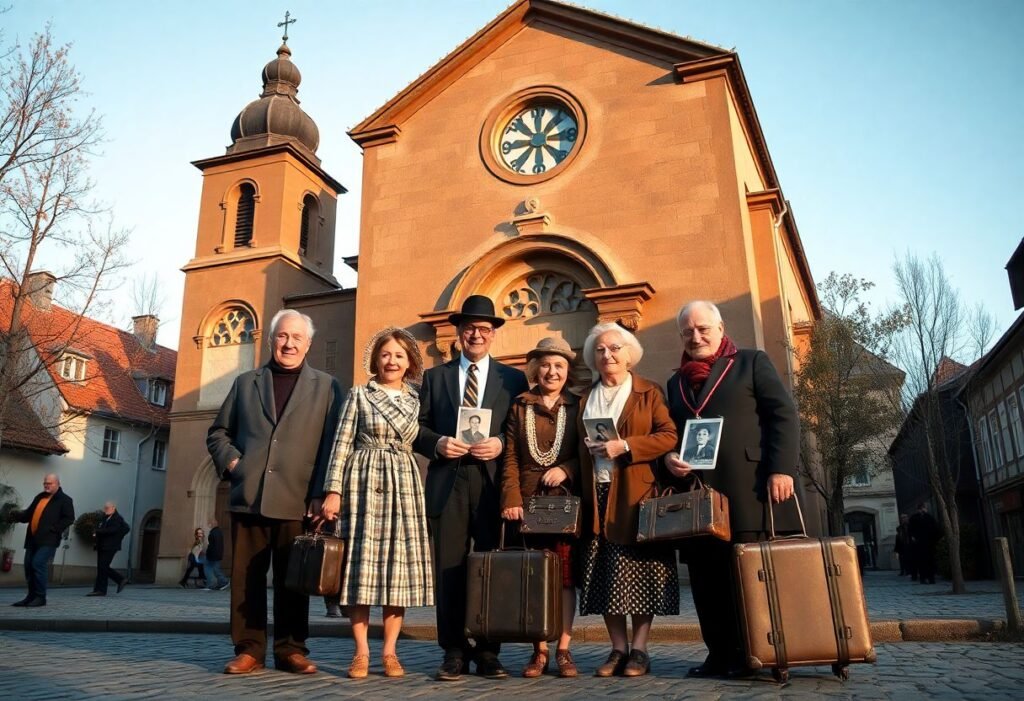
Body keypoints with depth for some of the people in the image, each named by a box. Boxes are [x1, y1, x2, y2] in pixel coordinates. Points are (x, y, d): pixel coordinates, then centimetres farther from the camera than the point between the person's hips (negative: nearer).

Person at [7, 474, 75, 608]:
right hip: (33, 538, 8)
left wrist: (54, 529, -17)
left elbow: (69, 518, -8)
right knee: (29, 566, 8)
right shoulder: (39, 497, 19)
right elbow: (28, 514, 20)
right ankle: (31, 596, 21)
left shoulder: (65, 500, -2)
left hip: (48, 539, -8)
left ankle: (40, 597, -6)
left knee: (38, 564, -15)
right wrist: (17, 515, 0)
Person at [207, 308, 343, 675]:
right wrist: (231, 462, 0)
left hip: (297, 501, -2)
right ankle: (249, 649, 15)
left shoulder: (327, 386, 8)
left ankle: (291, 649, 15)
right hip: (248, 497, 2)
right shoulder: (245, 382, 16)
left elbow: (332, 445, 1)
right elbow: (218, 433, 19)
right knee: (246, 576, 5)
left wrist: (321, 495, -7)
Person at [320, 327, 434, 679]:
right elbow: (342, 444, -1)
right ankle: (361, 651, 8)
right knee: (361, 562, -1)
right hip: (364, 482, -2)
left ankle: (389, 651, 10)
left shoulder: (417, 400, 11)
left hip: (403, 484, 2)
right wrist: (333, 490, -8)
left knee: (399, 564, 1)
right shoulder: (359, 395, 4)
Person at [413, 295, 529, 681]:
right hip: (447, 483, 1)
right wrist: (438, 443, -10)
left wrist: (502, 443, -11)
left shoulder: (513, 379, 10)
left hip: (494, 483, -1)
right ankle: (454, 652, 14)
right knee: (449, 569, 3)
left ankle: (488, 652, 16)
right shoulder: (434, 376, 13)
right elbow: (418, 428, 9)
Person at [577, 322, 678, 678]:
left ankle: (639, 650, 8)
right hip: (597, 497, 4)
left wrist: (624, 446, -15)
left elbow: (668, 436, -6)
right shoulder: (584, 398, 17)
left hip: (636, 495, -3)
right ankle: (618, 648, 12)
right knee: (604, 575, 3)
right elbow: (576, 448, 15)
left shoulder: (649, 392, 5)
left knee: (638, 574, -1)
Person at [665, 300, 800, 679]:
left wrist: (781, 469, -12)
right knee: (706, 575, 4)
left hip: (746, 489, -4)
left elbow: (784, 415, 0)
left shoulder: (752, 362, 9)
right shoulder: (676, 382, 22)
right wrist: (668, 458, 0)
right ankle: (720, 654, 14)